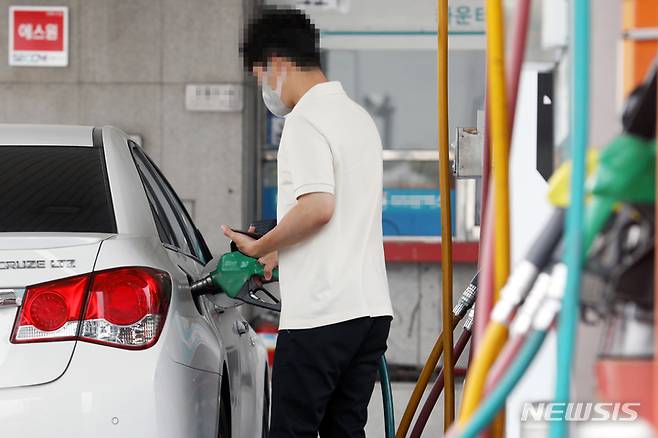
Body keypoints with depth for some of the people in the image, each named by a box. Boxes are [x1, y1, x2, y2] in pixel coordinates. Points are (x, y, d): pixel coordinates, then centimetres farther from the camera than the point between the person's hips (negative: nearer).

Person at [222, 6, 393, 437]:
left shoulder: (306, 121, -9)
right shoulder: (359, 117, 20)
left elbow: (318, 206, -21)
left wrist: (259, 247, -8)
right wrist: (276, 255, 26)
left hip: (321, 310, -9)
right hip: (371, 305, 9)